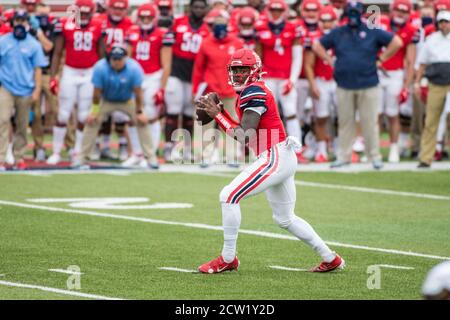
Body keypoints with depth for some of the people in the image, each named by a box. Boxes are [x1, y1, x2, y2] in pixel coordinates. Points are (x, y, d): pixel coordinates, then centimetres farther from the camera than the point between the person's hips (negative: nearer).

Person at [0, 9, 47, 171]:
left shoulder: (34, 45, 4)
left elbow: (37, 69, 5)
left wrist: (37, 90, -2)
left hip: (25, 90, 1)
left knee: (22, 125, 7)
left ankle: (19, 157, 16)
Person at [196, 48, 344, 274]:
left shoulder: (254, 93, -14)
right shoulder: (246, 93, 17)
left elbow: (244, 136, -19)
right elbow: (243, 133, 16)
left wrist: (218, 114, -14)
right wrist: (217, 114, 7)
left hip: (275, 158, -11)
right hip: (283, 159, 11)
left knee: (229, 196, -12)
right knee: (285, 219, 19)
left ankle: (228, 259, -4)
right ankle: (330, 259, 25)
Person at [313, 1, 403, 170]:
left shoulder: (373, 32, 2)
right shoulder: (337, 33, 9)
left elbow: (397, 42, 1)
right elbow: (317, 46, 18)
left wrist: (380, 59, 1)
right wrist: (331, 61, 9)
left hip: (368, 86, -2)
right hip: (344, 86, 2)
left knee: (370, 122, -2)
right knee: (345, 122, 6)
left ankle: (374, 156, 5)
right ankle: (344, 156, 12)